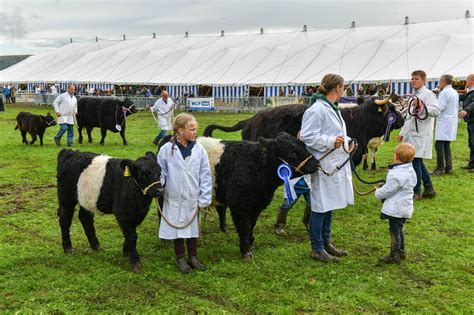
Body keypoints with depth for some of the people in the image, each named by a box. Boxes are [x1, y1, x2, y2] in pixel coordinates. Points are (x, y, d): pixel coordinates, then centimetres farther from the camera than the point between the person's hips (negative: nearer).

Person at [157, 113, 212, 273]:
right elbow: (161, 173, -1)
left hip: (193, 199, 2)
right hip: (174, 199, -1)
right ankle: (180, 259, 26)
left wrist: (204, 199, -3)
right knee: (177, 228, 10)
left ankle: (193, 257, 30)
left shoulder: (199, 150, -5)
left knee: (193, 228, 13)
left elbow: (205, 176, -2)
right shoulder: (166, 150, -9)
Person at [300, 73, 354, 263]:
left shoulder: (333, 109, 14)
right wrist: (331, 141, -24)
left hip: (336, 165, 10)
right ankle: (317, 249, 11)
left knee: (329, 205, 17)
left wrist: (347, 141, 15)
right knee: (320, 206, 0)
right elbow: (307, 136, -20)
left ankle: (326, 243, 29)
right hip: (323, 166, -10)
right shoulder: (317, 110, -16)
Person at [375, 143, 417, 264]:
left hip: (395, 209, -9)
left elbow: (387, 190, -21)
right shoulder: (410, 171, 4)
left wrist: (377, 192, 2)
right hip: (405, 207, 9)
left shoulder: (396, 175, -26)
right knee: (399, 230, 22)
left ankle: (394, 255, 11)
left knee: (395, 231, 2)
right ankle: (401, 251, 33)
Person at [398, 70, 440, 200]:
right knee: (418, 163, 13)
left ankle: (416, 192, 1)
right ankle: (429, 189, 23)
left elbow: (436, 111, -20)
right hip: (411, 134, 9)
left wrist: (422, 106, -31)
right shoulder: (414, 95, 22)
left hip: (420, 135, -9)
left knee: (415, 162, -8)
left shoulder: (428, 94, -7)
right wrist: (402, 132, 23)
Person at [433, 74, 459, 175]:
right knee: (446, 145, 13)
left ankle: (440, 168, -10)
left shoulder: (444, 92, -14)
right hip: (452, 122, 9)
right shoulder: (455, 92, 15)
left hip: (444, 122, -9)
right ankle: (449, 167, 13)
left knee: (439, 144, -8)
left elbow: (439, 107, -19)